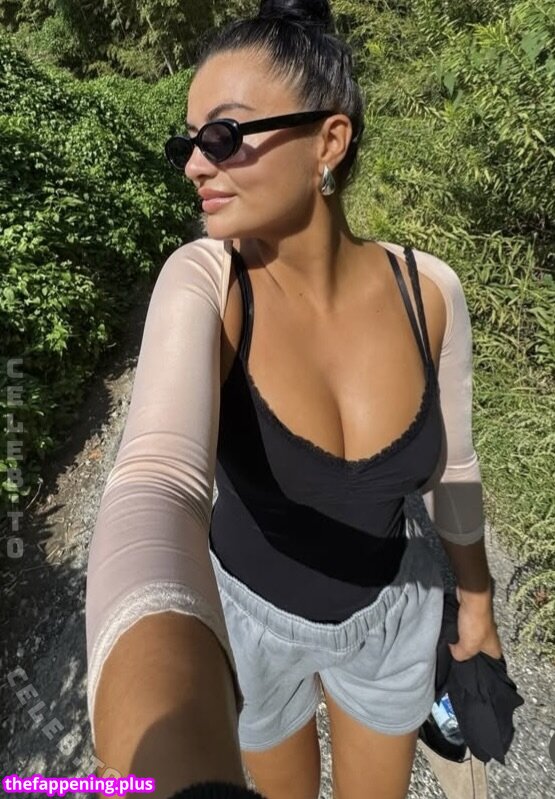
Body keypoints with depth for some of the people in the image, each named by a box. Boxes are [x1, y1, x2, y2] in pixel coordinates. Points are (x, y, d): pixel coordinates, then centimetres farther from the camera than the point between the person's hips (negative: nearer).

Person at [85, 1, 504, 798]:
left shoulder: (427, 289, -20)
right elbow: (156, 489, -45)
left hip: (394, 610, 2)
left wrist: (476, 597, 10)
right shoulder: (203, 282, -27)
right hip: (251, 615, -1)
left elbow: (450, 463, -5)